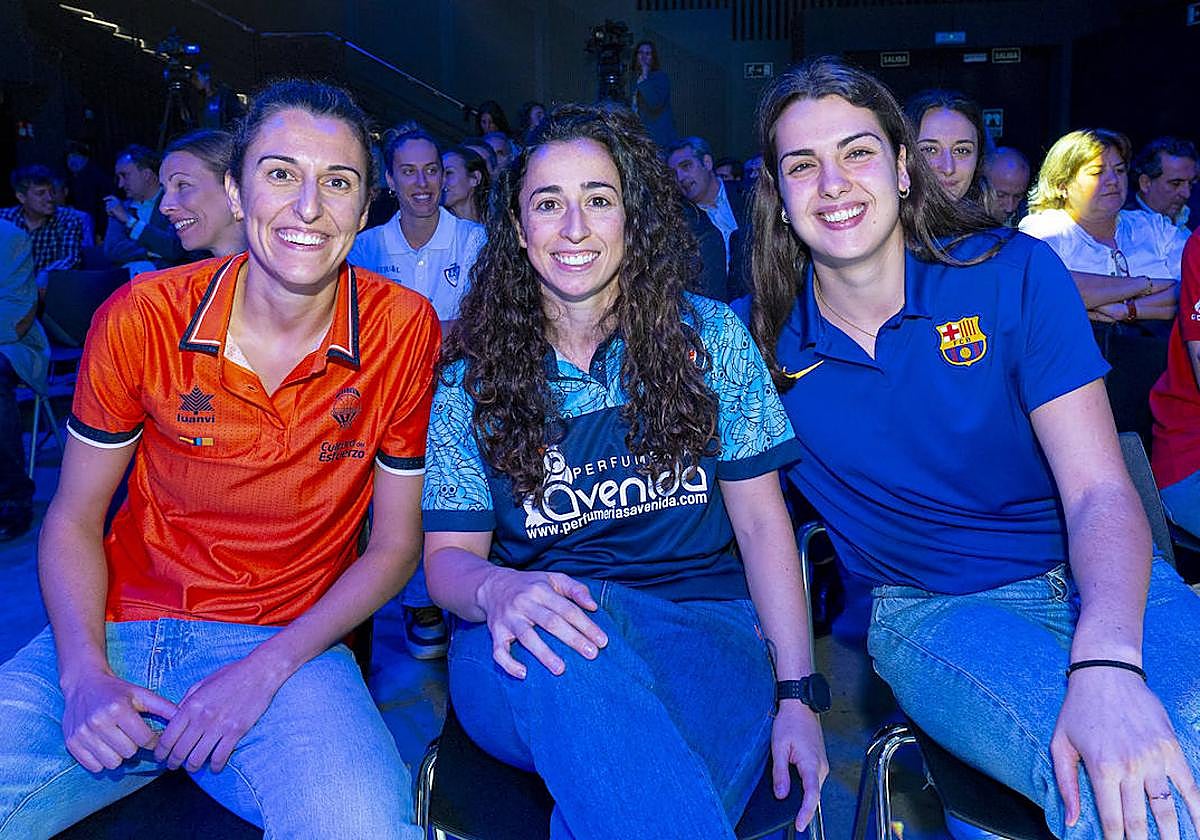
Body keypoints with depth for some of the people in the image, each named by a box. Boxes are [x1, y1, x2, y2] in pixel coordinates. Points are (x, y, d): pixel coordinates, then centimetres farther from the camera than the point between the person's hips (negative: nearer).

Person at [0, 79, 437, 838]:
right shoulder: (140, 318, -5)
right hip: (117, 633, 2)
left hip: (289, 643, -1)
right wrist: (84, 672, -12)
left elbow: (395, 545, -2)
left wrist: (269, 667, -14)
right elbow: (74, 520, 5)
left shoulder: (405, 331, -8)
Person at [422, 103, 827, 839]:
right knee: (554, 624, -37)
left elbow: (761, 522, 4)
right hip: (528, 664, 1)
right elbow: (449, 553, 2)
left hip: (703, 626, -1)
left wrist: (798, 694, -5)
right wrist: (497, 589, -24)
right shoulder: (471, 375, 5)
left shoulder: (709, 337, 5)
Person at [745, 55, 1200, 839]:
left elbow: (1099, 490, -13)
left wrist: (1107, 664, -31)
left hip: (1099, 582, 1)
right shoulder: (762, 336, -3)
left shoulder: (1017, 272, -6)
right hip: (930, 612, 0)